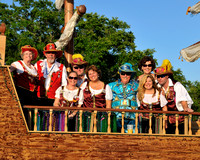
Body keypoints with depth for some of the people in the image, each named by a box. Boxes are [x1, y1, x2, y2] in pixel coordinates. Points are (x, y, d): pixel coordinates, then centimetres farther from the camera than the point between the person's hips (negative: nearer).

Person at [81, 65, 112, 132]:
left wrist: (107, 116, -6)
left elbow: (108, 104, 5)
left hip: (101, 116, -1)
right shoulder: (85, 85, 12)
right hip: (87, 116, 1)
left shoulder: (106, 87, 7)